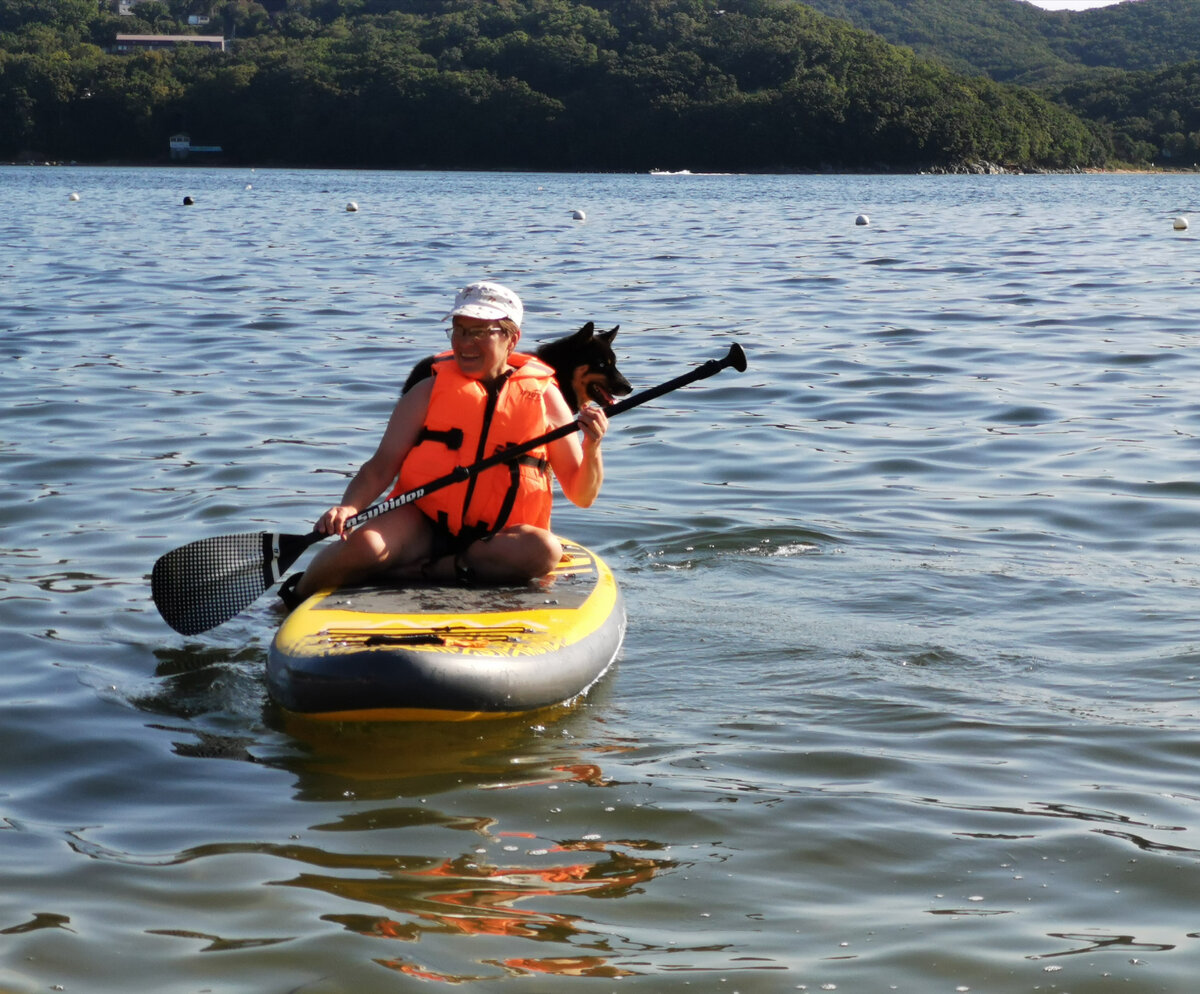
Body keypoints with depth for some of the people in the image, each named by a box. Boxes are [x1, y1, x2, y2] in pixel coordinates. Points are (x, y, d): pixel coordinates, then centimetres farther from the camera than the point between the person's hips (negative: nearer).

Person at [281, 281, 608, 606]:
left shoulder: (543, 397, 4)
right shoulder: (430, 392, 4)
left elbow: (581, 496, 4)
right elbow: (381, 466, -1)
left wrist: (592, 447, -16)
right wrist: (348, 507, -21)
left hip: (496, 539, 1)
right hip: (423, 527, -1)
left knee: (544, 550, -33)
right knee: (364, 545, -32)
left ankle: (416, 570, -23)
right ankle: (298, 597, 0)